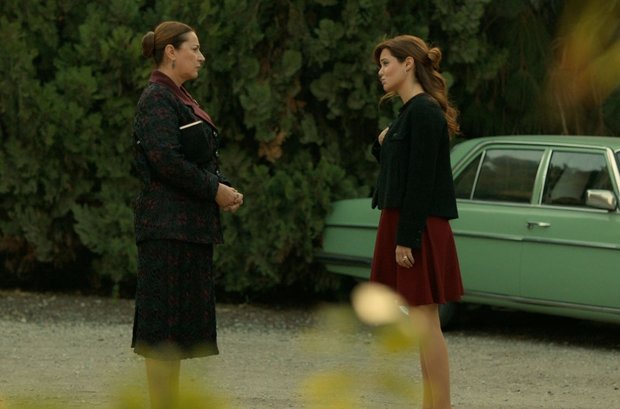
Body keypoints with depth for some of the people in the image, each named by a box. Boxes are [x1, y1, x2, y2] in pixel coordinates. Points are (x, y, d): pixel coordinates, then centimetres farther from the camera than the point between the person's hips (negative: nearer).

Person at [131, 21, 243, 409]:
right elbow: (165, 159, -22)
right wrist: (214, 189, -15)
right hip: (168, 225, -10)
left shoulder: (181, 99, 18)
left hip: (191, 224, 10)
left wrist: (224, 188, 4)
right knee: (164, 319, -8)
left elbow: (202, 158, 21)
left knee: (183, 319, 10)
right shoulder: (157, 99, -11)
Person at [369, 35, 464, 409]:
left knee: (424, 318, -9)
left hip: (418, 225, -10)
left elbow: (421, 179, -19)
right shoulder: (413, 111, 16)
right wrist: (383, 145, 3)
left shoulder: (423, 112, -14)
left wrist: (407, 238, -21)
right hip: (404, 224, 10)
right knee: (423, 321, 11)